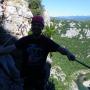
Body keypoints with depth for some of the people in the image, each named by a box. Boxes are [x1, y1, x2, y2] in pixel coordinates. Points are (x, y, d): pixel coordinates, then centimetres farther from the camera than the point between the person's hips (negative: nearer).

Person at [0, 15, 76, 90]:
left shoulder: (46, 41, -12)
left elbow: (60, 48, -20)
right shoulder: (25, 40, -9)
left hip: (40, 75, 0)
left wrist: (68, 53, -41)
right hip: (26, 74, 1)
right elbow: (11, 48, -17)